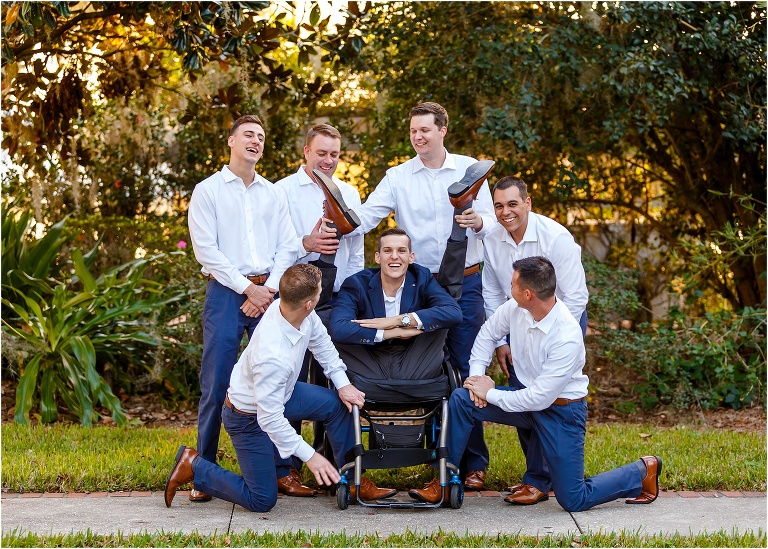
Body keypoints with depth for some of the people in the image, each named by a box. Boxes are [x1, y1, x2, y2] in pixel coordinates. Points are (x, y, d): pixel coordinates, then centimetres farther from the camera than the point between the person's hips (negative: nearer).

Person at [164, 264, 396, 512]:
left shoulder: (305, 315, -20)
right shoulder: (273, 357, -42)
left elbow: (321, 342, 4)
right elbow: (270, 418, -33)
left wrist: (343, 384, -2)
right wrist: (309, 456, -29)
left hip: (279, 392, 8)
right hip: (249, 416, -8)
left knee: (339, 404, 4)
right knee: (262, 501, 0)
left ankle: (352, 482, 17)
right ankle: (193, 466, 11)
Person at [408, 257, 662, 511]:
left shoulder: (567, 338, -31)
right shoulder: (516, 308, -12)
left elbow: (540, 399, -27)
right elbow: (488, 333, 10)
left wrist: (491, 394, -18)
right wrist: (477, 374, -3)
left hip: (561, 408, -6)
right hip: (527, 397, 6)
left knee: (573, 501, -3)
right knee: (460, 399, -14)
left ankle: (643, 470, 21)